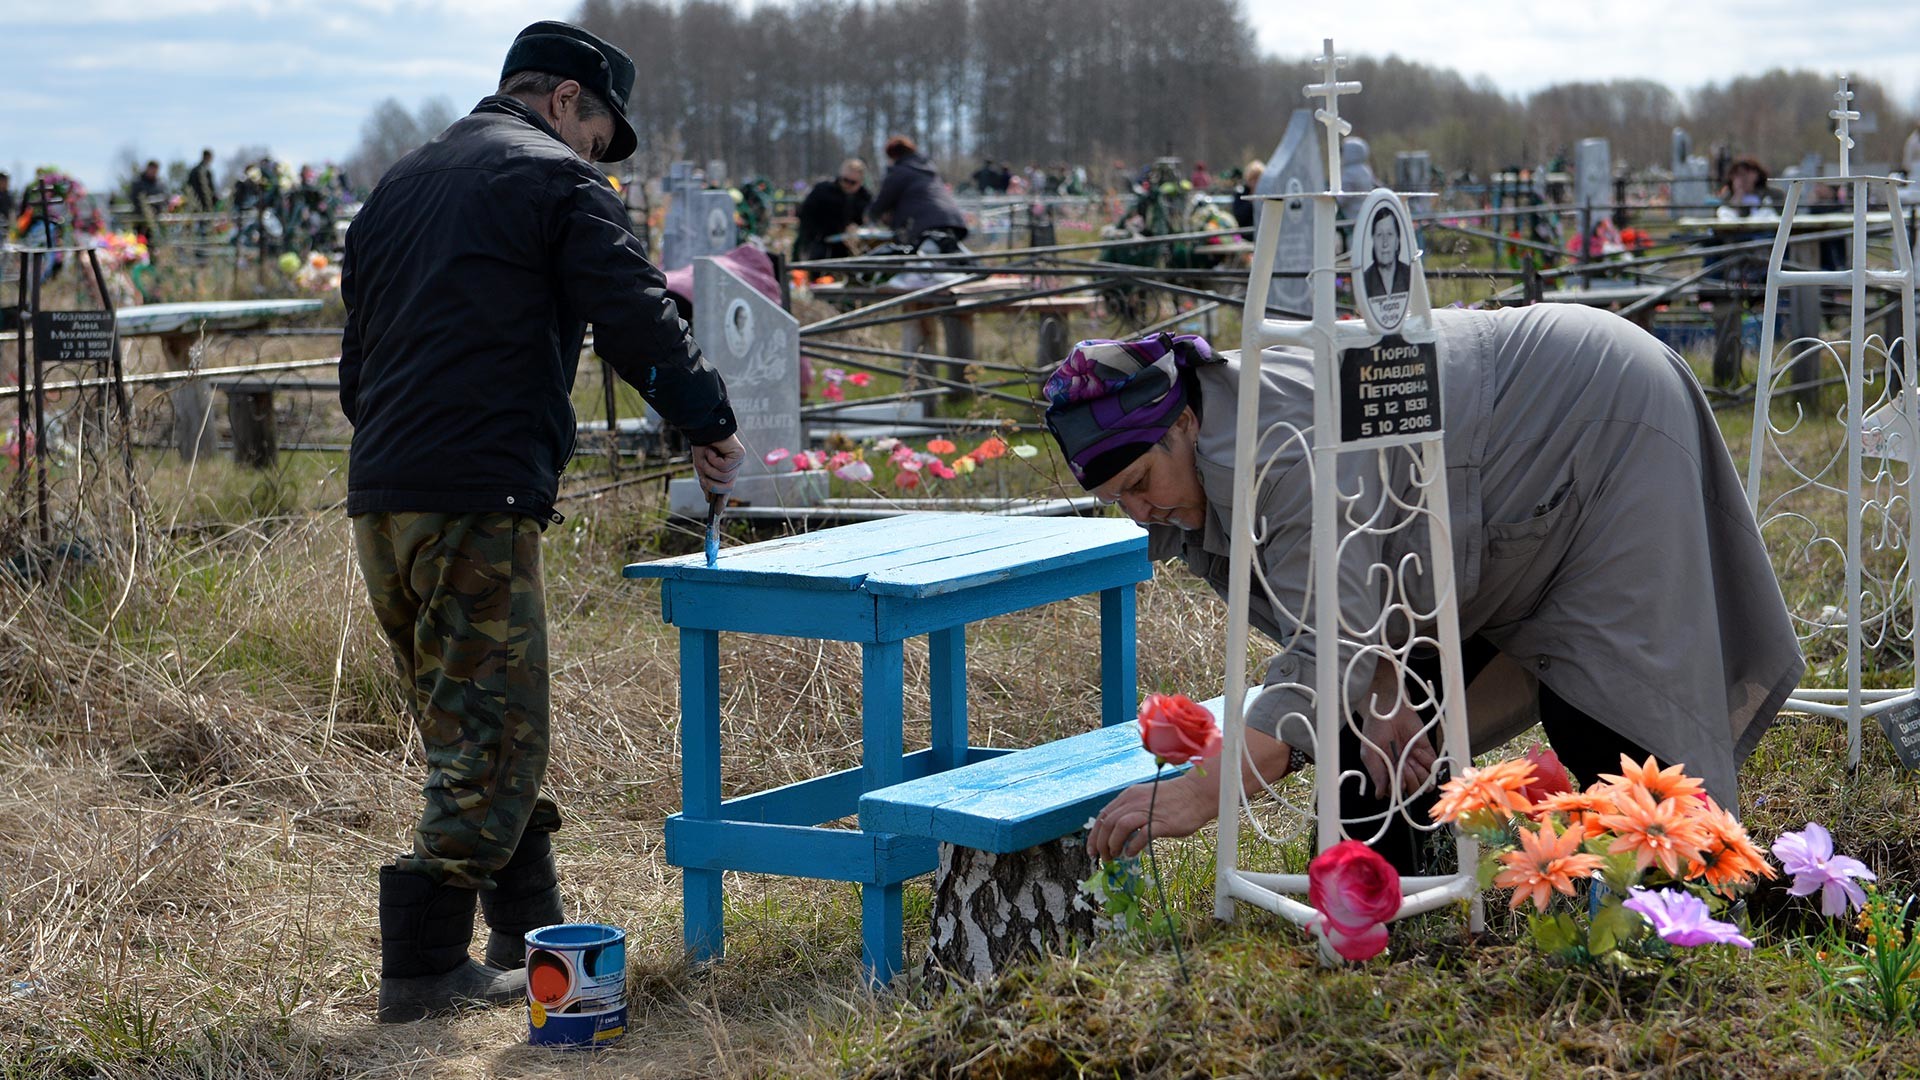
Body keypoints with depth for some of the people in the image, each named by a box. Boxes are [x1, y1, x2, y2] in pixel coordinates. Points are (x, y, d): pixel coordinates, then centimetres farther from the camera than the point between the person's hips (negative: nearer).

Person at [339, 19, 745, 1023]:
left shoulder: (398, 184, 22)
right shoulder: (556, 181, -2)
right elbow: (638, 322, -9)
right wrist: (710, 422, 4)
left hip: (378, 501, 8)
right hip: (478, 505, -8)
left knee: (471, 733, 17)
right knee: (495, 737, -1)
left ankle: (533, 938, 26)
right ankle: (423, 968, -1)